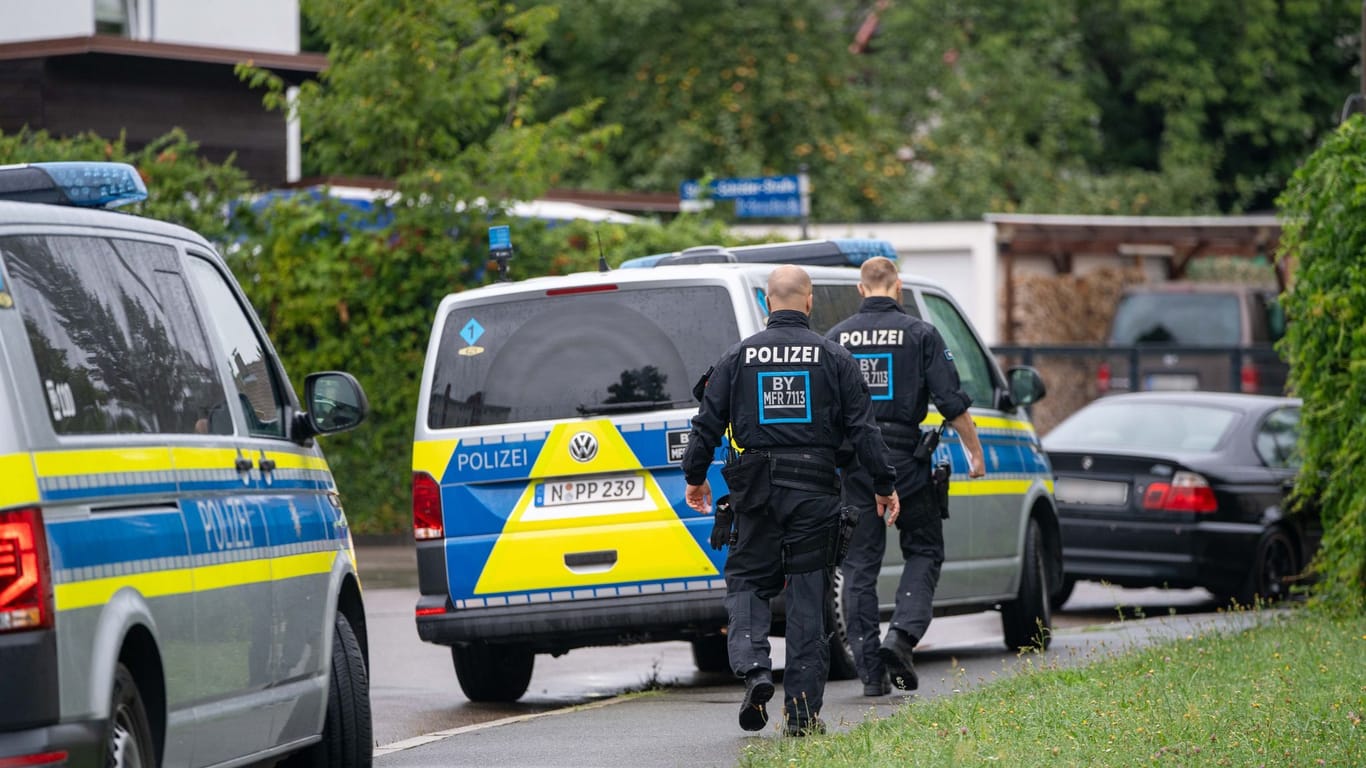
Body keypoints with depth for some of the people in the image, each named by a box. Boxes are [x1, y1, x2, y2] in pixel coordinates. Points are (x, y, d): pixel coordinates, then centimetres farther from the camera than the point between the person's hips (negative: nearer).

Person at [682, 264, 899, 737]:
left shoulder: (739, 357, 3)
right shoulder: (833, 357, 1)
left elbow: (707, 424, 5)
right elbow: (862, 428, 0)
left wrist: (695, 478, 18)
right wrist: (884, 485, 8)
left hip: (756, 488, 0)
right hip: (814, 488, 0)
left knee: (748, 581, 12)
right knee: (808, 595, 4)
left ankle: (753, 668, -14)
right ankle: (802, 710, 3)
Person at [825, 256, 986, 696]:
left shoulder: (837, 338, 5)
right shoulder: (919, 334, -3)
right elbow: (952, 402, -6)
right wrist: (975, 452, 5)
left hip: (854, 460, 2)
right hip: (905, 458, -2)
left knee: (860, 564, 6)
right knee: (924, 551, 12)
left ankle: (870, 670, 3)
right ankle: (902, 635, -10)